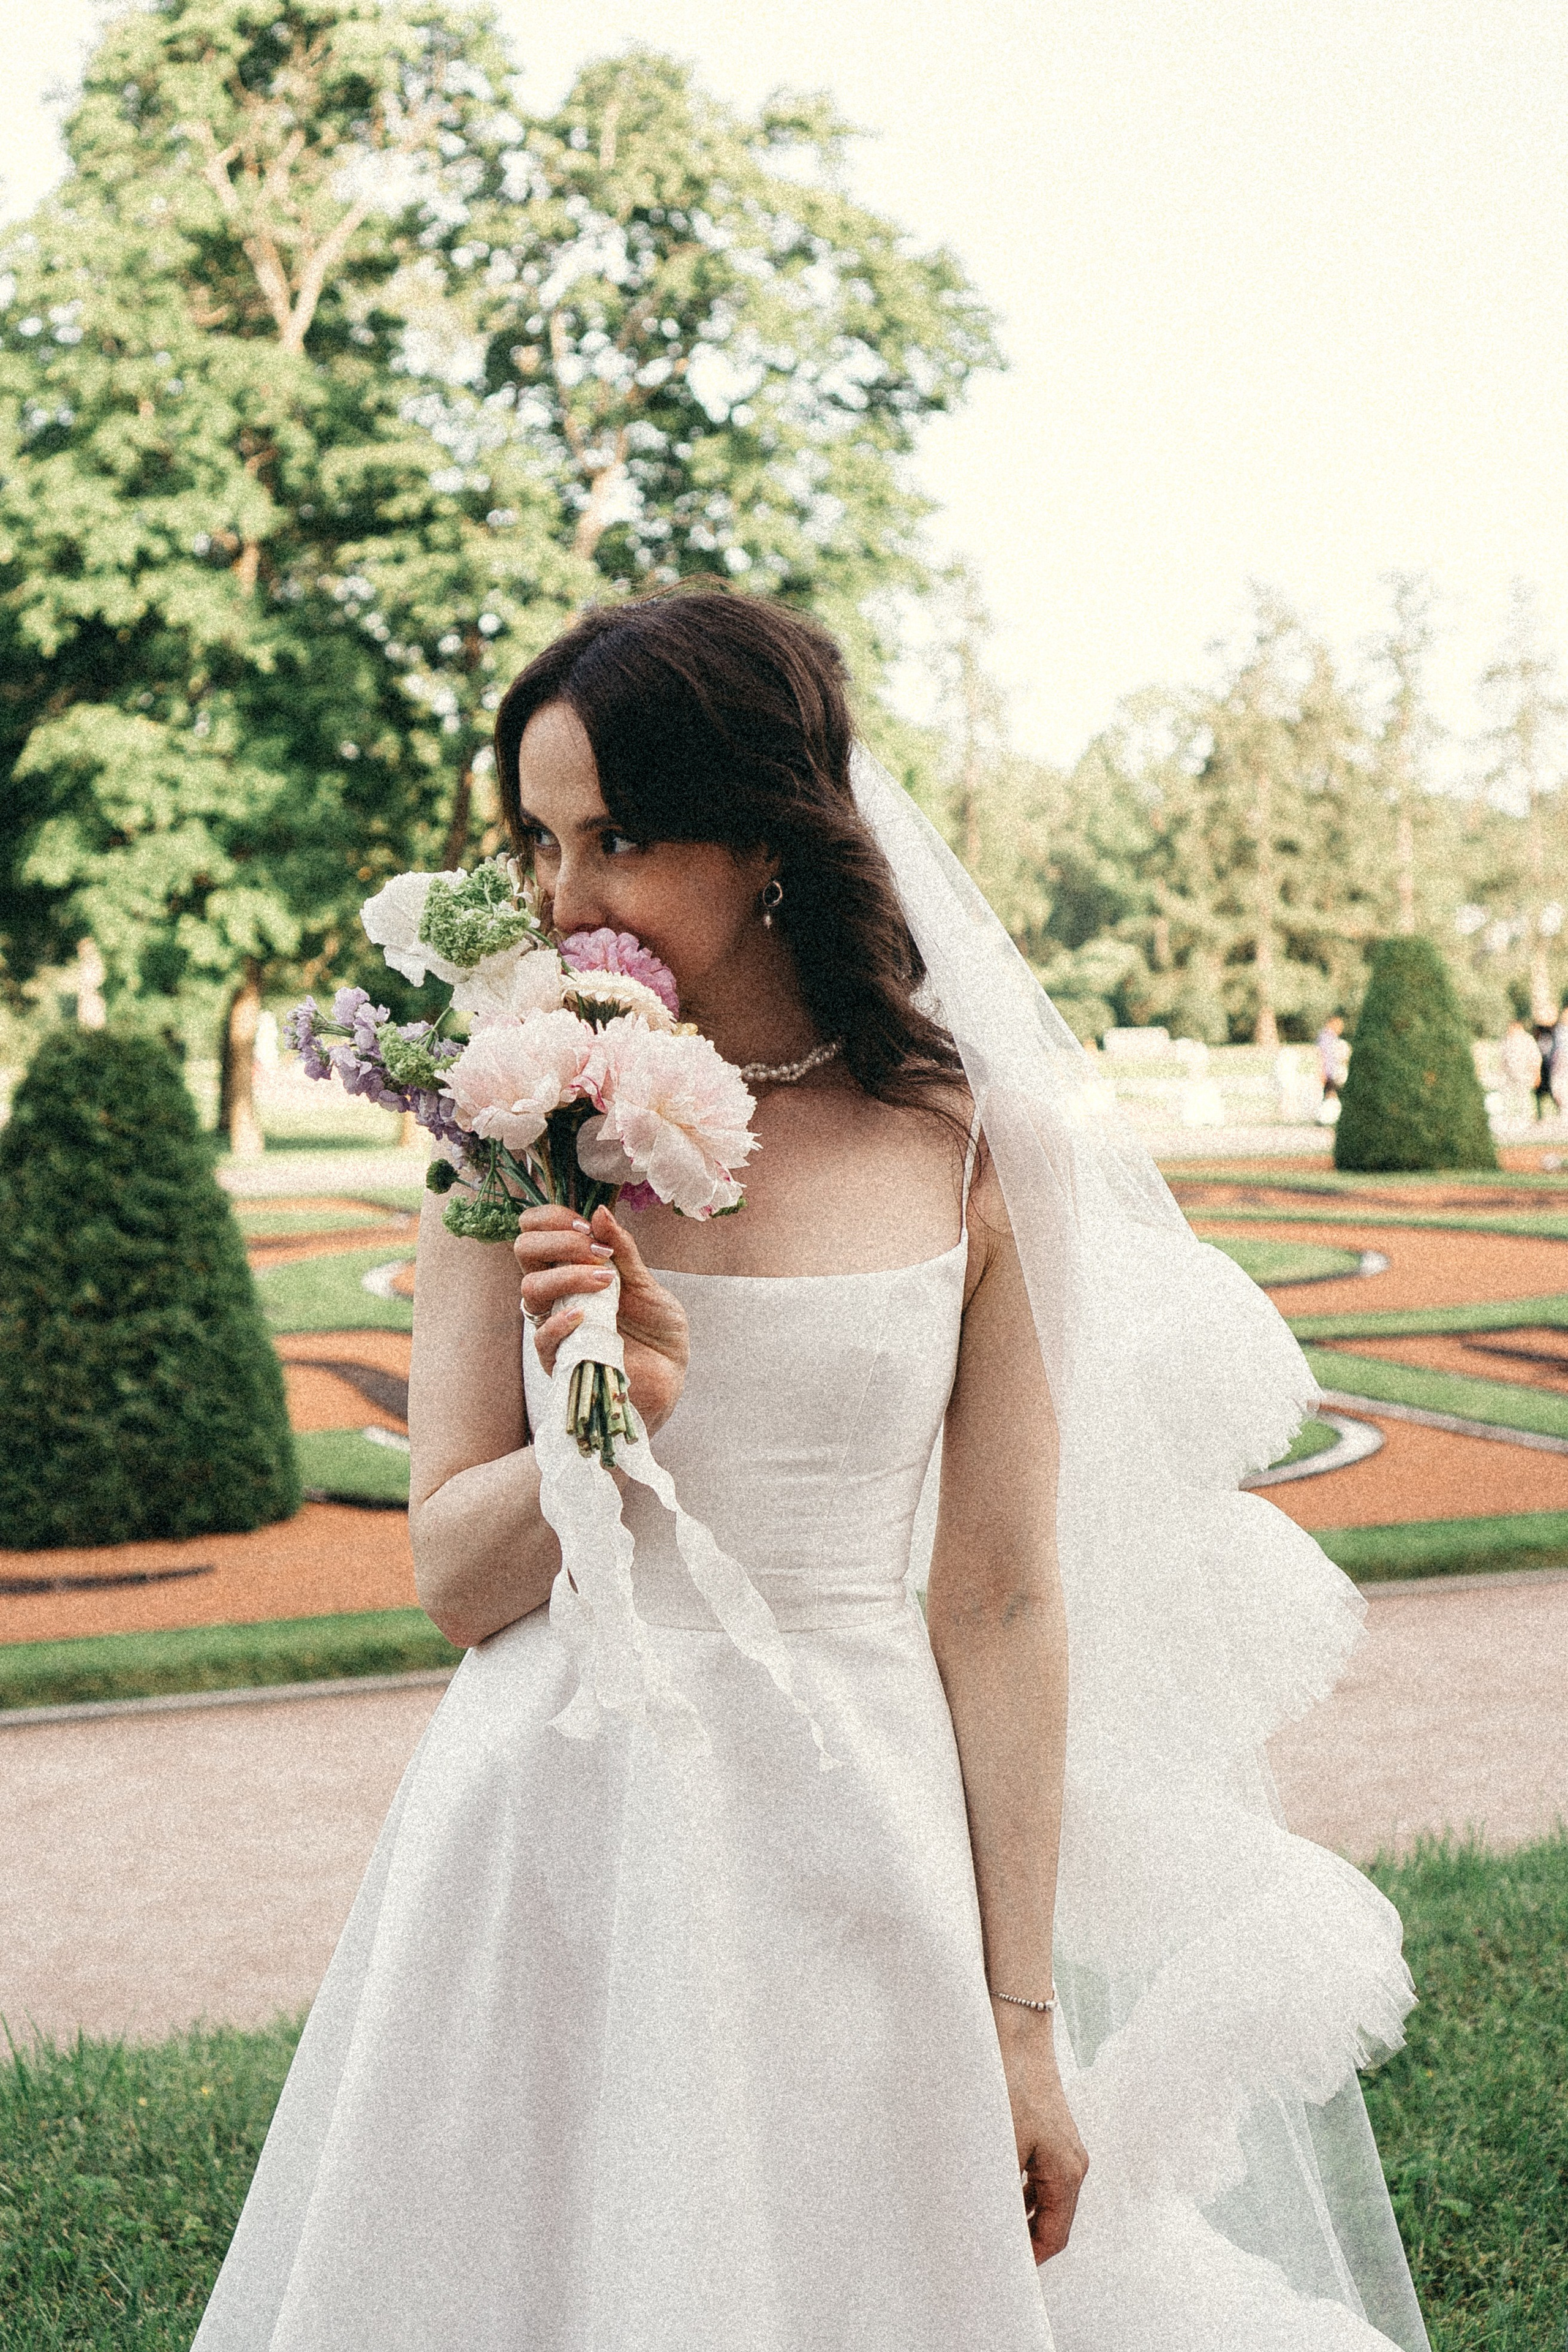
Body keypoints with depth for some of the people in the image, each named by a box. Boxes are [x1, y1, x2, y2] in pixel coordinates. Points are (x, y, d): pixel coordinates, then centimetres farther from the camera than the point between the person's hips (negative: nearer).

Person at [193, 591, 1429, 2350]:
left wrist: (1023, 2015, -2)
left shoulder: (970, 1153, -4)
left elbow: (1001, 1605, -3)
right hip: (554, 1855, 1)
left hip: (860, 1862, -1)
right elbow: (454, 1580, 0)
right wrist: (609, 1424, -20)